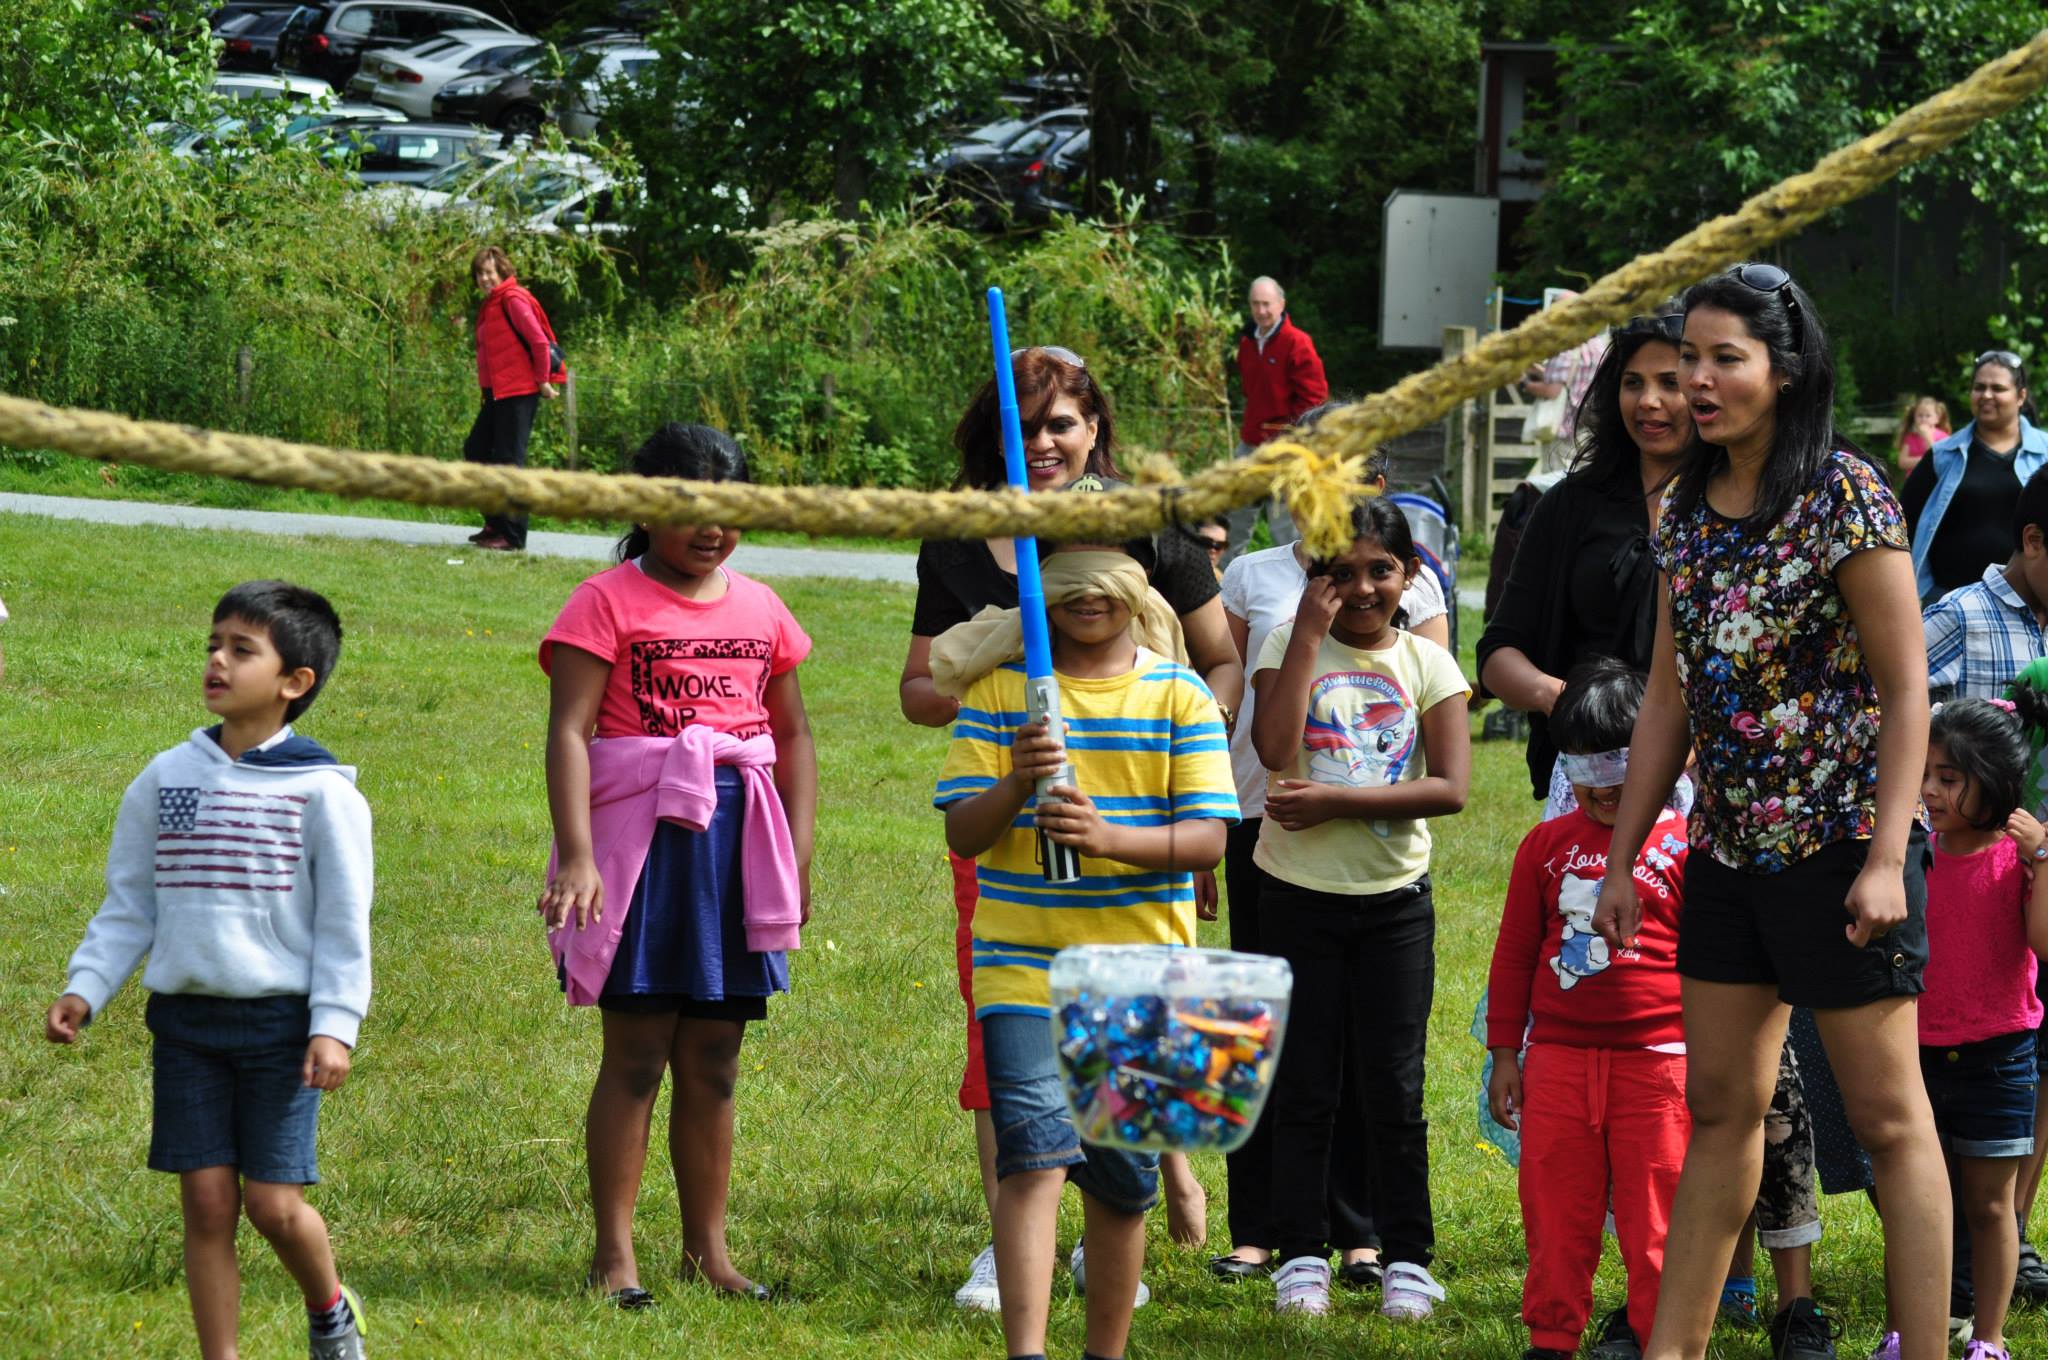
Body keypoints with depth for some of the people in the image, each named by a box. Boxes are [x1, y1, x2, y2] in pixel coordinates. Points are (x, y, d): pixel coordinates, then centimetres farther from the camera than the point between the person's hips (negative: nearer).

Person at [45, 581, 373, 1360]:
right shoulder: (165, 780, 6)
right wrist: (85, 989, 1)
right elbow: (128, 906, 12)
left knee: (273, 1203, -5)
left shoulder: (321, 791, -5)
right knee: (206, 1201, 1)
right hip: (185, 1019, 3)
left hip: (279, 1023, -3)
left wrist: (335, 1024, -12)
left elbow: (343, 921, -5)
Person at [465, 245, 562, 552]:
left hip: (518, 392, -10)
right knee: (476, 449, 15)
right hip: (496, 393, 10)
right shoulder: (490, 305, 16)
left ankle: (512, 535, -3)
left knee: (509, 459, -7)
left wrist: (543, 380, -12)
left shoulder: (513, 300, -12)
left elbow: (540, 341, -17)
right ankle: (495, 524, 23)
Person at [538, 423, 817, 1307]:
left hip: (738, 849, 5)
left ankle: (708, 1251, 16)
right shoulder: (607, 604, -5)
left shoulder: (759, 610, 12)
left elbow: (793, 737, 17)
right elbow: (569, 732, -12)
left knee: (713, 1064, 9)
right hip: (641, 838, -5)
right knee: (636, 1057, -3)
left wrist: (797, 861, 11)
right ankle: (614, 1257, 2)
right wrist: (576, 856, -21)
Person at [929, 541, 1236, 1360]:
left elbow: (1207, 838, -4)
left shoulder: (1180, 699, 4)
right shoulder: (999, 689, 3)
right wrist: (1016, 784, -22)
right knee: (1035, 1154, -16)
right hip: (1023, 964, -2)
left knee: (1122, 1180, 8)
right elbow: (961, 833, -1)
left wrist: (1110, 839, -22)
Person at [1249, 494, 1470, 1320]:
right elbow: (1275, 747, -19)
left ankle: (1406, 1259, 9)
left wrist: (1334, 801, -16)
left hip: (1394, 899, 0)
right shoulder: (1290, 646, -1)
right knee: (1305, 1085, 4)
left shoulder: (1427, 664, 1)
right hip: (1300, 893, 0)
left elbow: (1451, 787, -10)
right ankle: (1301, 1256, 10)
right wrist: (1311, 633, -17)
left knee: (1394, 1087, 2)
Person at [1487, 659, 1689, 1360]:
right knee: (1555, 1203, 5)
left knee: (1652, 1203, 1)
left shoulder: (1682, 845, 0)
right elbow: (1514, 953, 15)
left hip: (1655, 1055, -3)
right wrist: (1505, 1052, 12)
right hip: (1559, 1057, 3)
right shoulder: (1547, 845, 10)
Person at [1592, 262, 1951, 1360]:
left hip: (1838, 842, -7)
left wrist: (1887, 859, -19)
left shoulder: (1845, 496, -12)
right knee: (1719, 1106, 12)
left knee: (1888, 1115, -3)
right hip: (1728, 847, 7)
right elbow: (1670, 697, 14)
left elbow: (1907, 688, -13)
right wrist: (1621, 863, 12)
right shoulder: (1686, 507, 9)